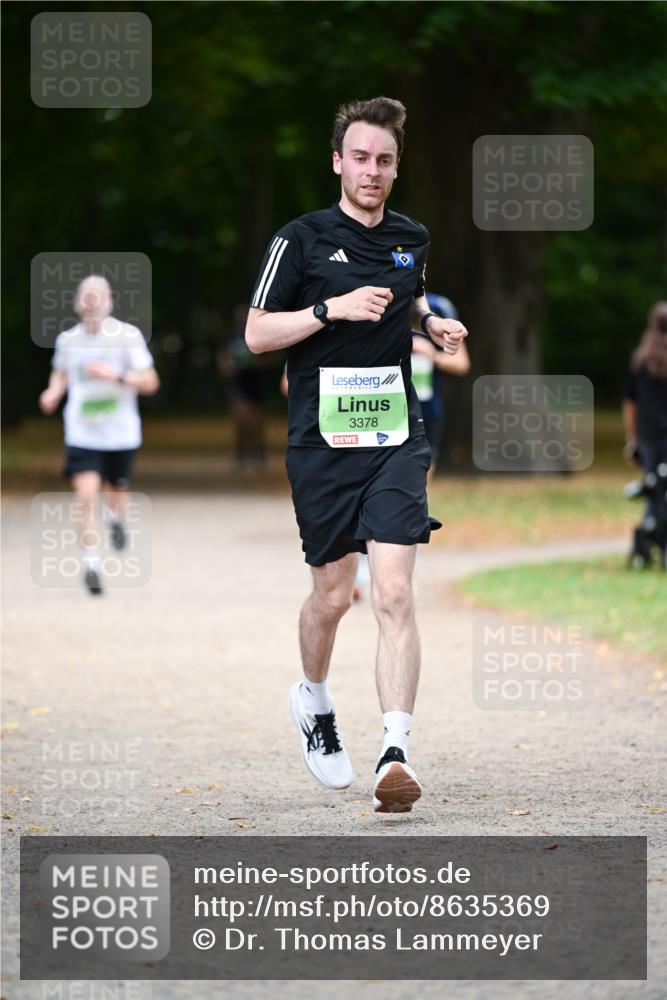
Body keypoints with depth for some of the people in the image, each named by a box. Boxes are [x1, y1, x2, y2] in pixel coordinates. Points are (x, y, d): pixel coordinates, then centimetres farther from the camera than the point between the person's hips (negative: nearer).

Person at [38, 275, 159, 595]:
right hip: (82, 433, 0)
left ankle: (115, 517, 53)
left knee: (117, 490, 16)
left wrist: (116, 375, -23)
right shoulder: (67, 340, 1)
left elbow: (150, 382, -8)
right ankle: (91, 564, -9)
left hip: (121, 433, 0)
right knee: (86, 496, -15)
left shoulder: (128, 335, -8)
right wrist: (53, 392, 0)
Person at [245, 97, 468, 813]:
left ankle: (395, 755, -19)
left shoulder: (412, 239, 11)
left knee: (394, 593, -12)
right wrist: (333, 308, -16)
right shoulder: (301, 239, -2)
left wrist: (432, 323, 10)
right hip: (321, 438, -2)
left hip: (395, 437, 2)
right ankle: (313, 700, 38)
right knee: (333, 593, 6)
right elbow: (257, 333, -4)